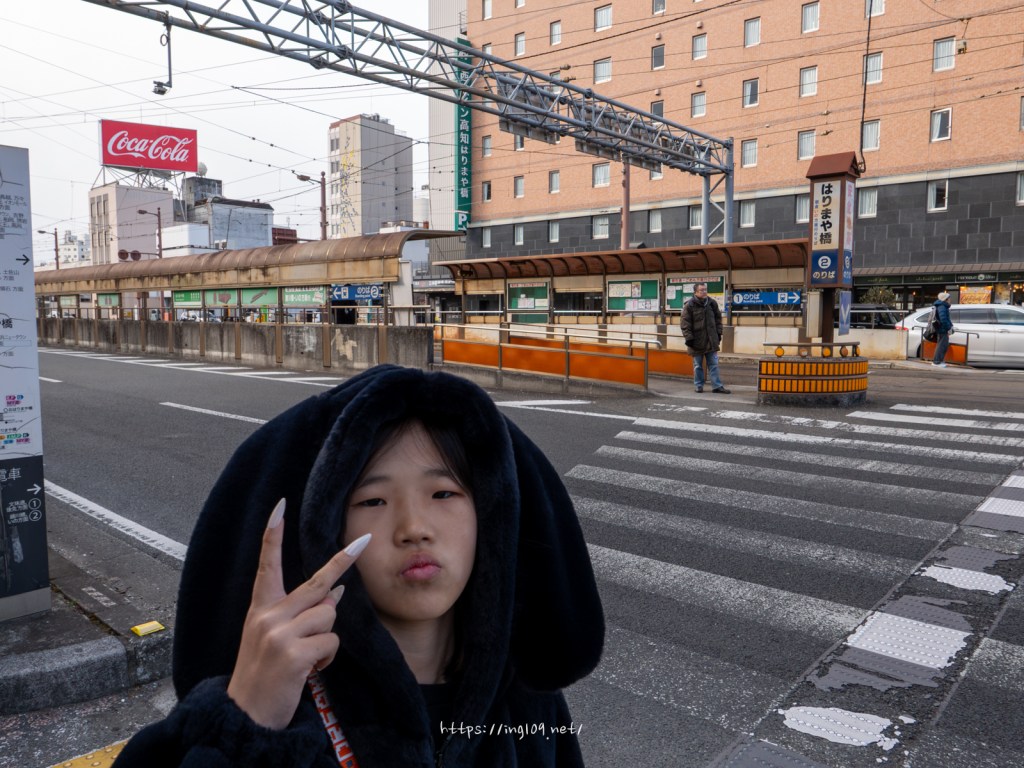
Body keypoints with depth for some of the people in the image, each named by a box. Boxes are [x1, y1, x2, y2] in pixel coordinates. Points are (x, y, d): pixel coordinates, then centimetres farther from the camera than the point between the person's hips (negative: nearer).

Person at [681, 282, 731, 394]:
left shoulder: (712, 303, 4)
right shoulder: (689, 305, -10)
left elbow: (718, 318, 14)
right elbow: (685, 324, -10)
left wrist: (718, 333, 9)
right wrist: (689, 338, -15)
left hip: (711, 340, 4)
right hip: (697, 341, -4)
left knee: (713, 364, 6)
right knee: (698, 365, 8)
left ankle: (717, 386, 10)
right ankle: (698, 385, 20)